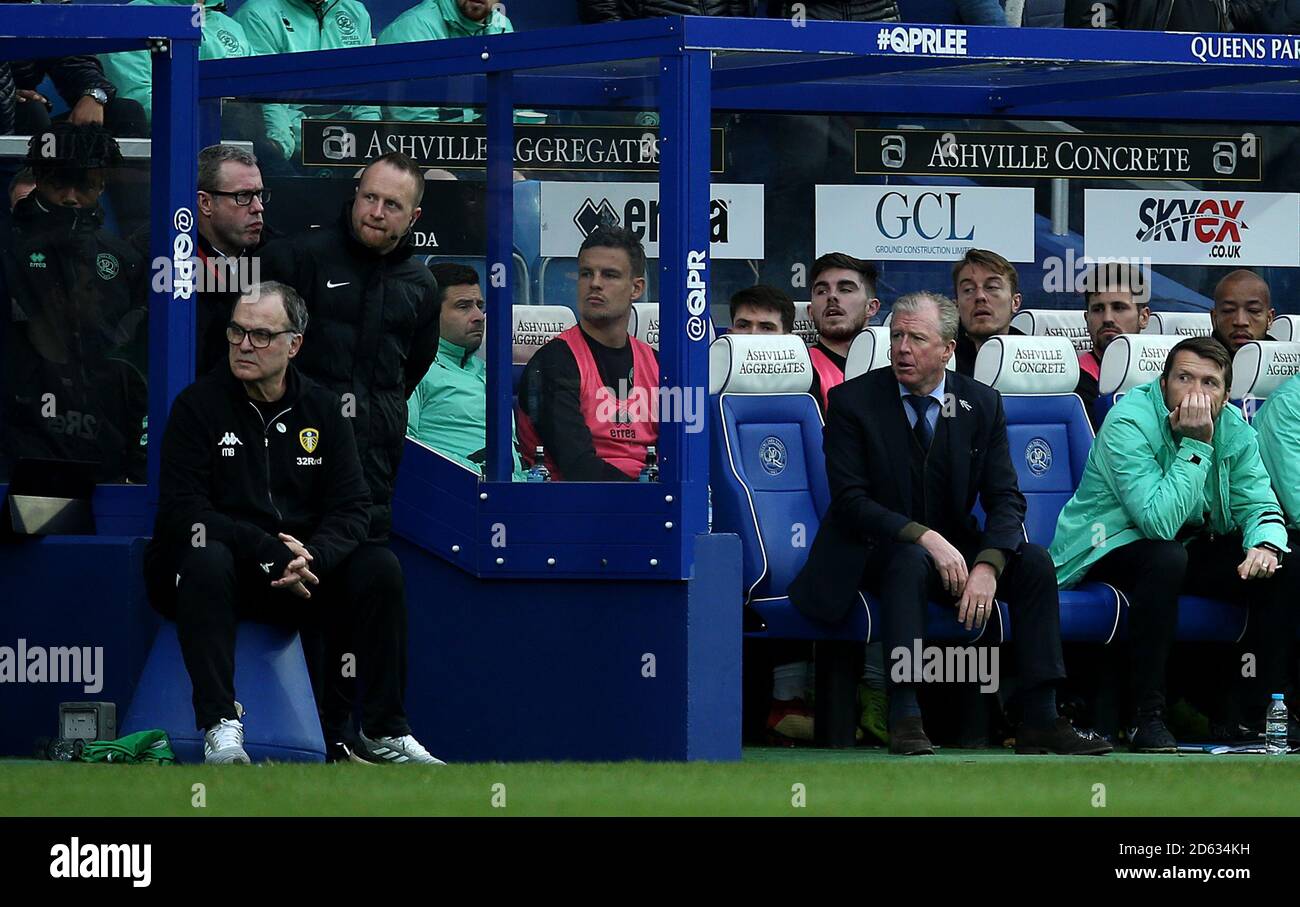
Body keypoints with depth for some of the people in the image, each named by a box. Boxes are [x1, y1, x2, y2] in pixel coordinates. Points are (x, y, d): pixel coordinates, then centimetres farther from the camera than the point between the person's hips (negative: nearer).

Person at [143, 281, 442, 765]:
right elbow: (182, 509, -16)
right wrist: (268, 552, -27)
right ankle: (220, 728, -41)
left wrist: (312, 555, -23)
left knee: (378, 567, -18)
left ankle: (383, 734, -10)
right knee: (205, 557, -36)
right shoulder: (199, 404, -6)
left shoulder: (321, 408, 6)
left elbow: (351, 510, 0)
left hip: (299, 574, 4)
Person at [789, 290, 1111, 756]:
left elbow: (1005, 499, -3)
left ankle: (1040, 718, -22)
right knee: (911, 559, -37)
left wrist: (987, 565, -23)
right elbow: (850, 500, -14)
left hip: (956, 547, 4)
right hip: (875, 552, -4)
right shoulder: (852, 401, -8)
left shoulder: (982, 404, 1)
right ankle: (904, 715, -41)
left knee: (1034, 561, -20)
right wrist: (925, 538, -27)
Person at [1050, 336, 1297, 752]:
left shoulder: (1234, 429, -2)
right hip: (1107, 547, -7)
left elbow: (1260, 506, -3)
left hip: (1192, 545, 7)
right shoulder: (1129, 424, -24)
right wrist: (1196, 445, -32)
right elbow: (1160, 522, -32)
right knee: (1166, 558, -39)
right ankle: (1149, 715, -34)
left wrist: (1265, 545, -27)